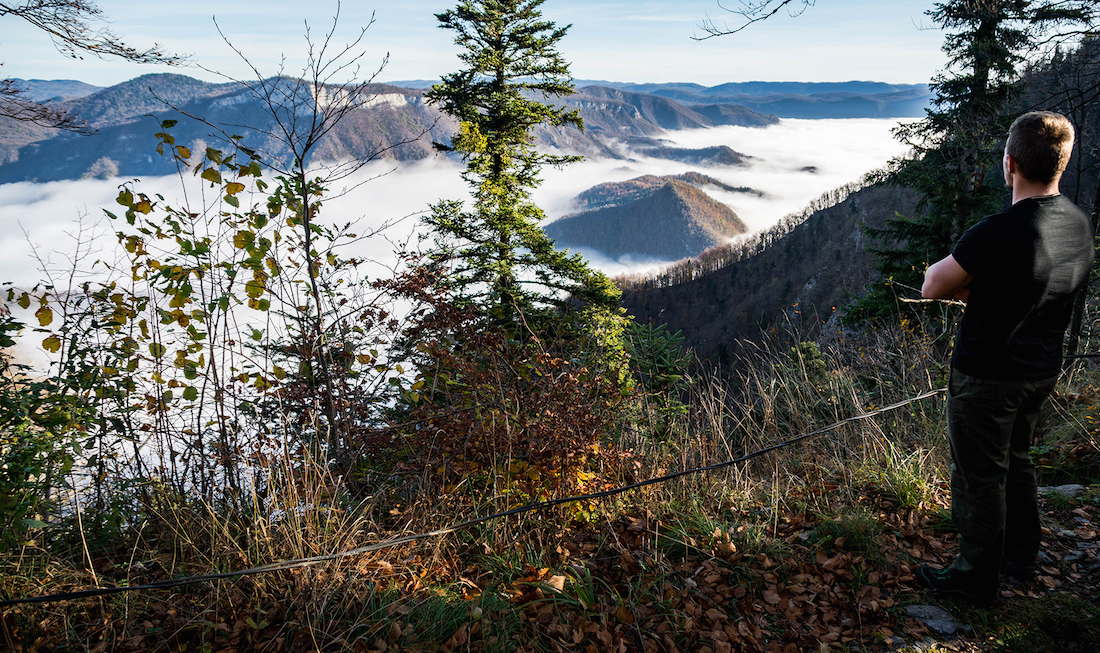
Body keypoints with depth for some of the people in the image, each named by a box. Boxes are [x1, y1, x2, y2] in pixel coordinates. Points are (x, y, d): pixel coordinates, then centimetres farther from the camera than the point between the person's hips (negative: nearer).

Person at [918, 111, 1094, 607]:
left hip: (987, 377, -8)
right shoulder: (1079, 224, -2)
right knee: (1015, 460, 25)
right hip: (1041, 370, 8)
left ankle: (978, 579, 22)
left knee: (979, 477, 7)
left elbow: (931, 287, -18)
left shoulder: (997, 233, -29)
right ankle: (1020, 554, 41)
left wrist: (960, 283, 0)